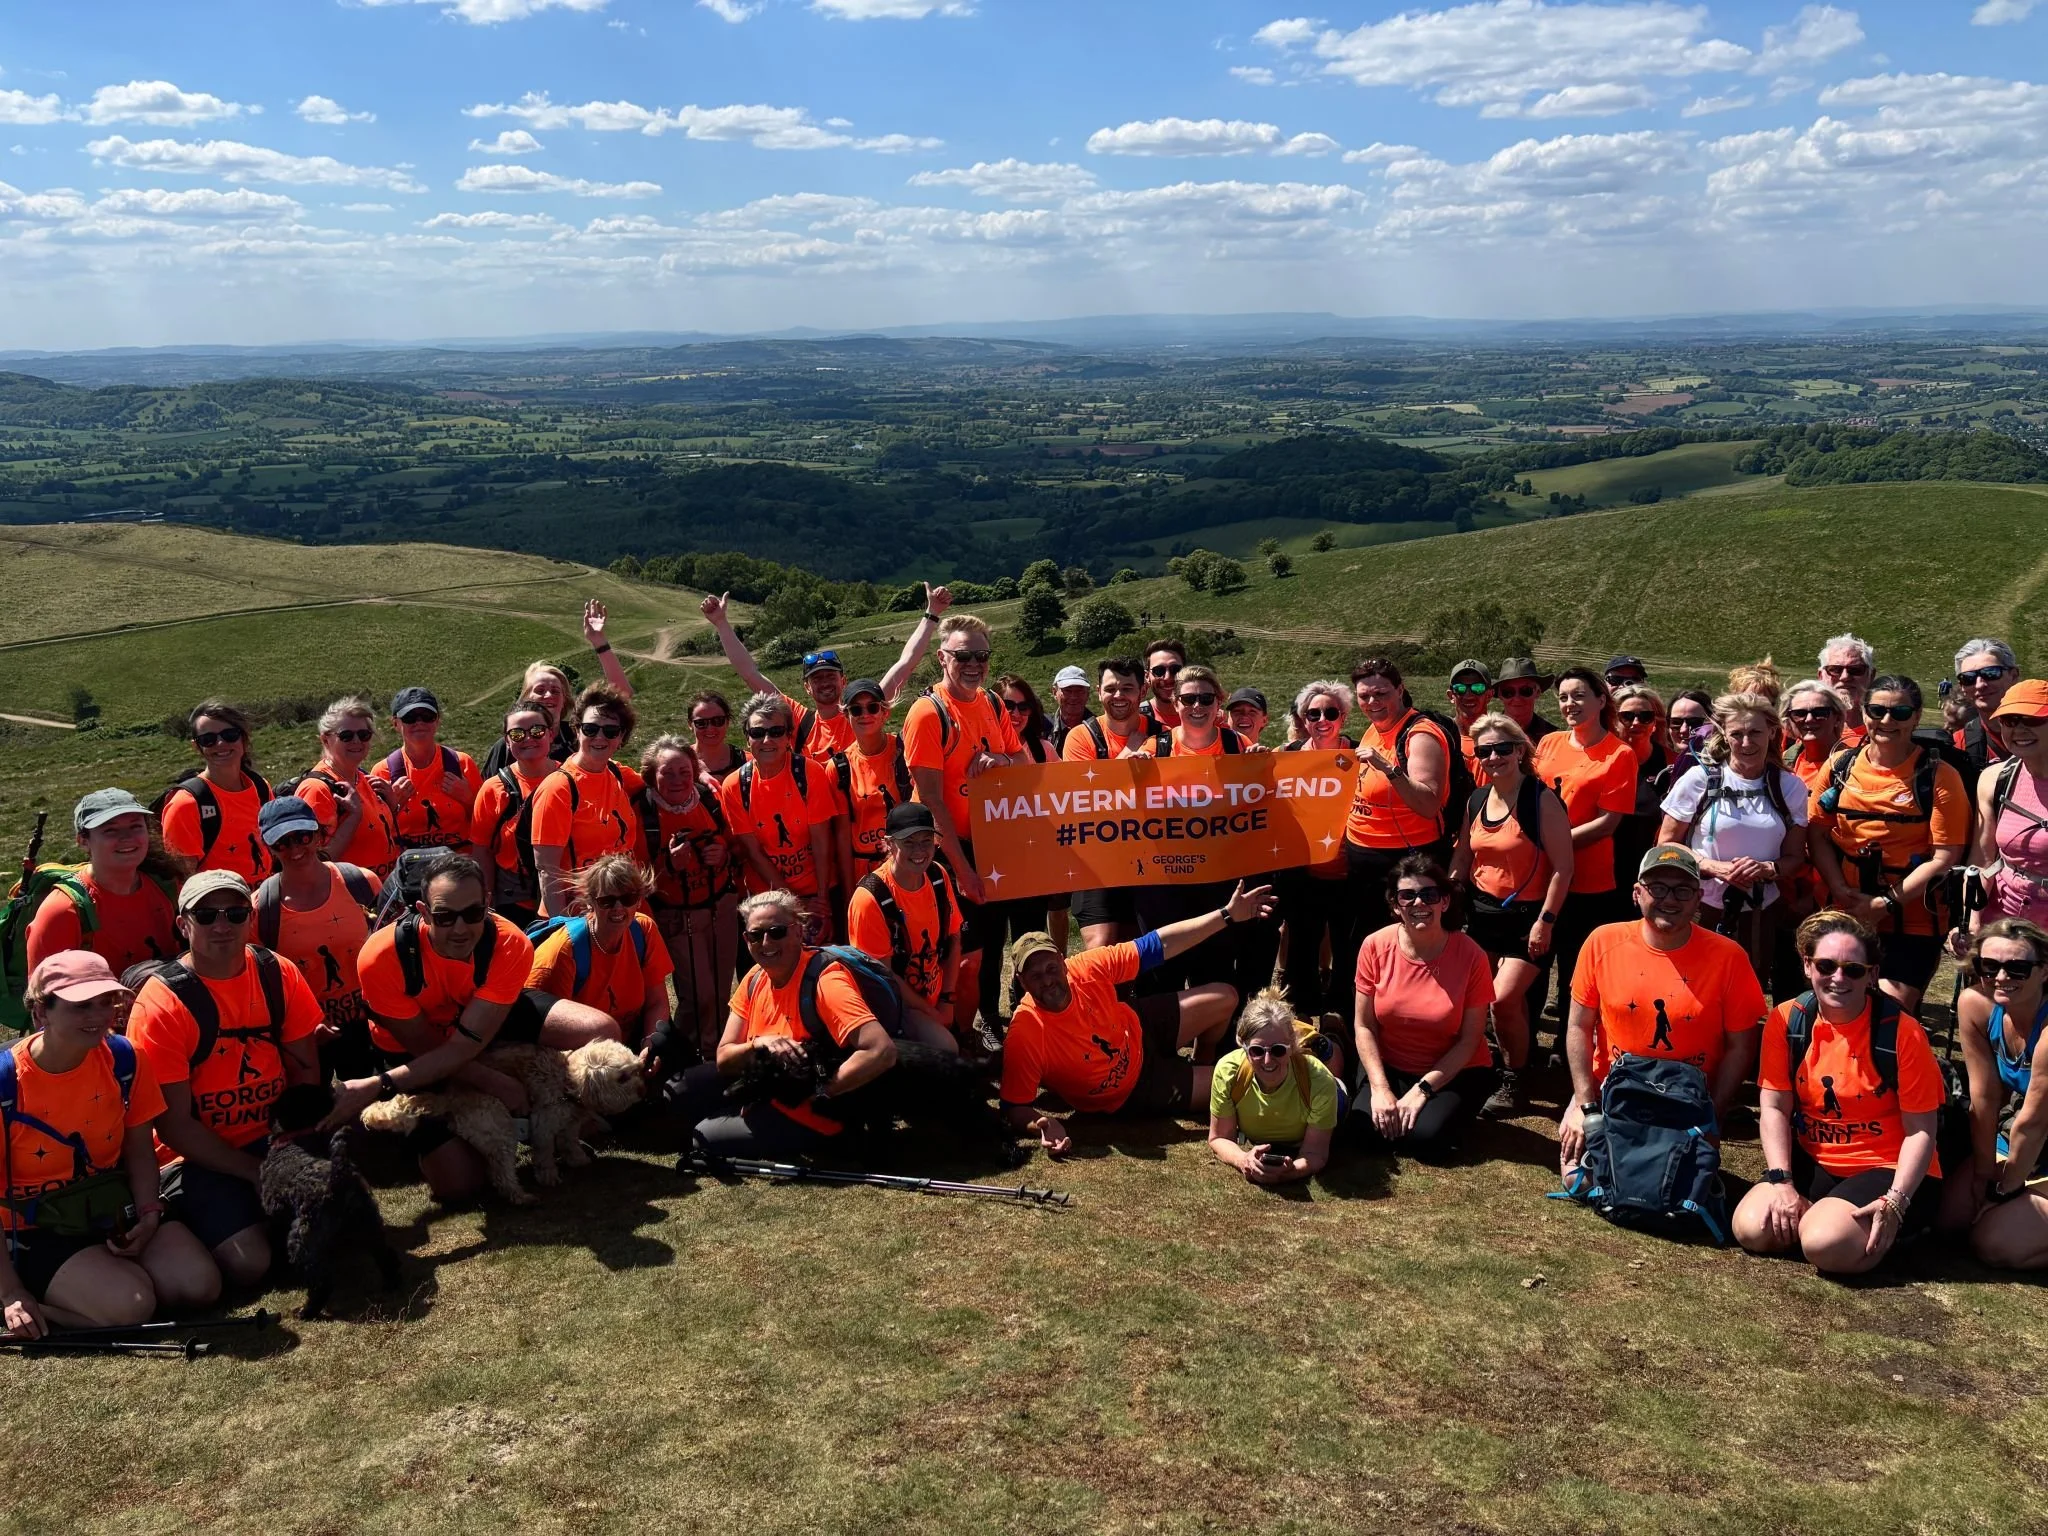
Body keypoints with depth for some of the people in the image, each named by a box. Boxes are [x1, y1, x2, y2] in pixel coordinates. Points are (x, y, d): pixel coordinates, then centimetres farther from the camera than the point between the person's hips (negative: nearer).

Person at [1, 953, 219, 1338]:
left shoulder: (124, 1059, -6)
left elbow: (140, 1151, 4)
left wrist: (149, 1216, -14)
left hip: (115, 1212, 5)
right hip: (37, 1233, -5)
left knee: (200, 1285, -16)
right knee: (129, 1305, -28)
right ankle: (37, 1299, -1)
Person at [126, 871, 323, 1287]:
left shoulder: (278, 975, -1)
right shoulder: (162, 1003, -15)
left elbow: (305, 1068, 7)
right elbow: (174, 1125, -13)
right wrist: (257, 1171, -16)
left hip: (273, 1142, 4)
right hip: (199, 1157, -4)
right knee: (249, 1262, -23)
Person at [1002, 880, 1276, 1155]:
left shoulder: (1086, 968, -26)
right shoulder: (1024, 1036, -37)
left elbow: (1159, 945, -18)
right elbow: (1015, 1107, -28)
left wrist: (1228, 914, -19)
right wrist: (1044, 1125, -51)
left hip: (1139, 1032, 4)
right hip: (1128, 1095, -4)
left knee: (1224, 999, 4)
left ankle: (1200, 1064, 34)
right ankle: (1200, 1078, 33)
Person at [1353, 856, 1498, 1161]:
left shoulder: (1471, 956, -15)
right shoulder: (1375, 947, -11)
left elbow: (1469, 1040, -10)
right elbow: (1364, 1026, -6)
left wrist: (1422, 1090, -17)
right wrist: (1379, 1088, -17)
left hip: (1454, 1070, -1)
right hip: (1388, 1066, 2)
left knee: (1425, 1136, -26)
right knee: (1368, 1124, -26)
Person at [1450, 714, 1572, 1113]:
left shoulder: (1542, 799, -13)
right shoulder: (1476, 800, 6)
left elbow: (1562, 867, -14)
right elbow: (1462, 858, 16)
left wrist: (1546, 921, -16)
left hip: (1527, 916, -6)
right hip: (1483, 911, 6)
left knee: (1504, 999, -15)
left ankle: (1512, 1081, 5)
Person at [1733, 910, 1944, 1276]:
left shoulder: (1902, 1032, -14)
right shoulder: (1786, 1020, -4)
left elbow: (1920, 1131, -11)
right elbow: (1774, 1107, -2)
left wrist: (1895, 1203, -22)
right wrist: (1781, 1181, -15)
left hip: (1886, 1169, -4)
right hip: (1813, 1163, 4)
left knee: (1827, 1243, -29)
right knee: (1751, 1228, -21)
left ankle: (1888, 1228, 3)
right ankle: (1821, 1214, 8)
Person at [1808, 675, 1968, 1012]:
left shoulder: (1938, 776, -6)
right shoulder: (1840, 766, 3)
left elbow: (1944, 857, -10)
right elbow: (1818, 835, 6)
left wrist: (1886, 903, -14)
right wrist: (1841, 891, -8)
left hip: (1912, 923, -3)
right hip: (1845, 917, 3)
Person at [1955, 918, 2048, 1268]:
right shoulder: (1975, 1004, -14)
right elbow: (1984, 1097, -9)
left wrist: (2003, 1189, -12)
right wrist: (1984, 1172, -3)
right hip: (2013, 1146, 6)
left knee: (1993, 1244, -16)